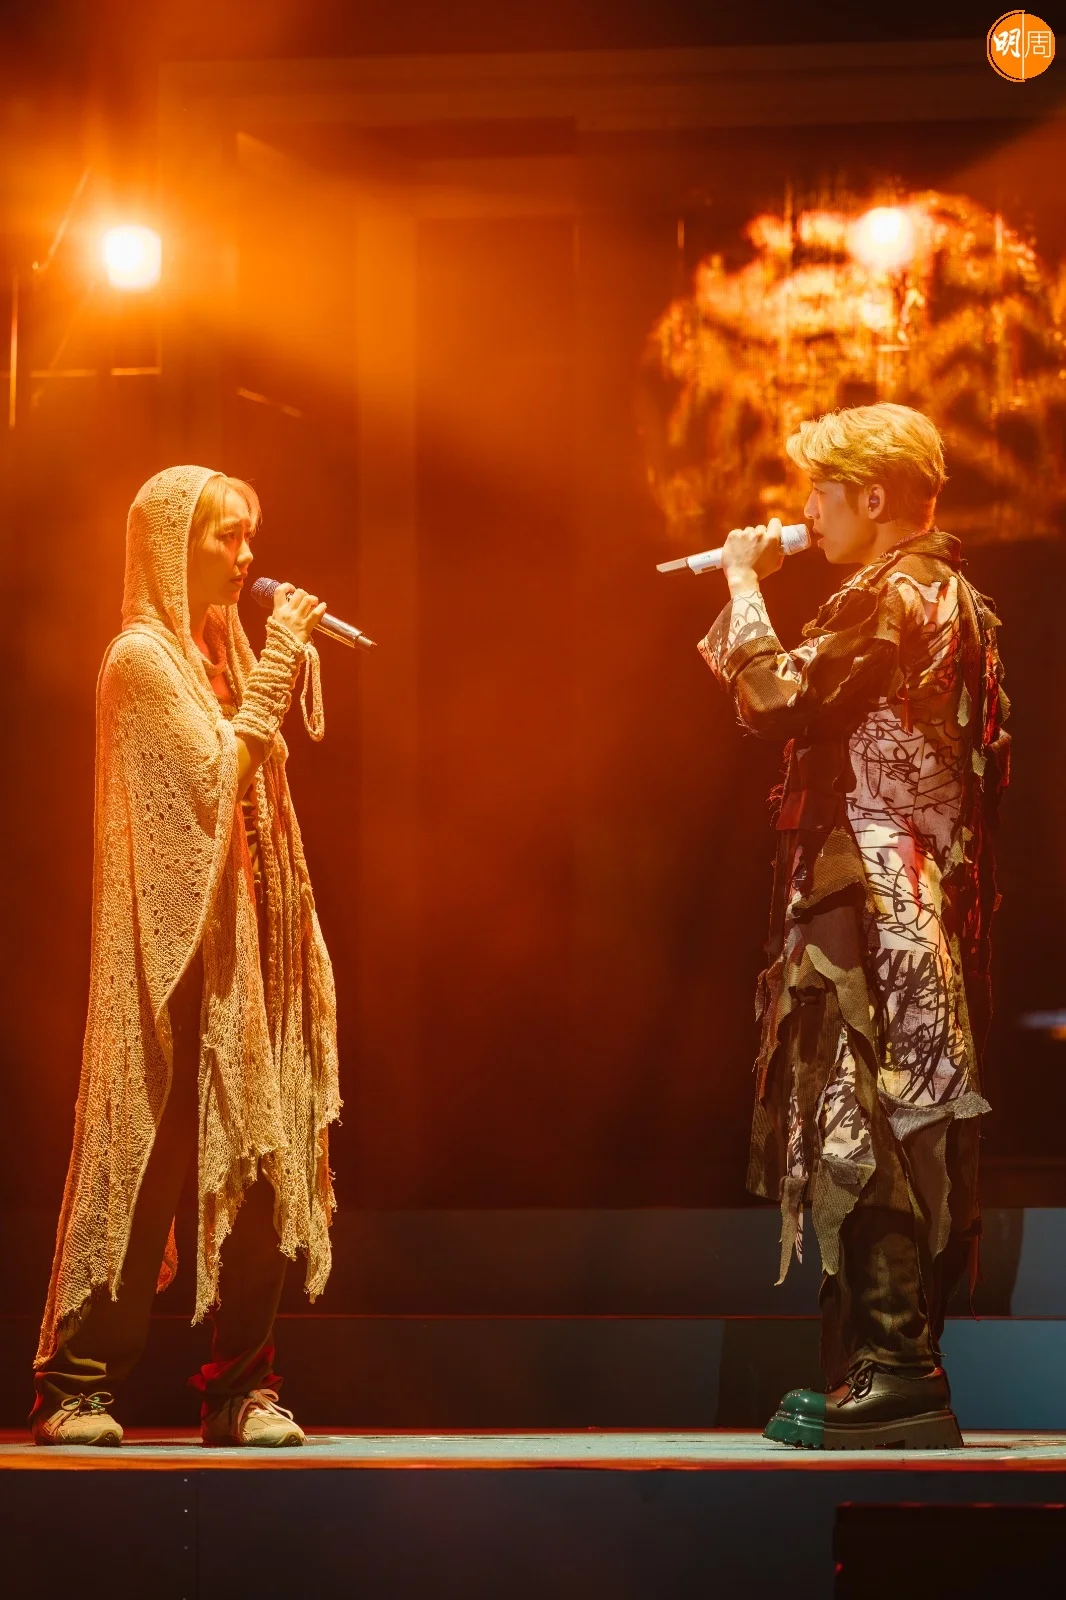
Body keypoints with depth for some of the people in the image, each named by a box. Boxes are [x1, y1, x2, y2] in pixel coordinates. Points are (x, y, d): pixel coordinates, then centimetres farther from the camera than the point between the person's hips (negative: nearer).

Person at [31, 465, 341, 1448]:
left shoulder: (220, 650, 18)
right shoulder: (142, 657, -7)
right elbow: (215, 774, -16)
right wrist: (275, 665, -12)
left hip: (246, 938, 8)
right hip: (178, 944, -8)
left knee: (264, 1162, 2)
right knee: (147, 1153, -9)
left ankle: (243, 1386, 5)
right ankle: (77, 1384, -4)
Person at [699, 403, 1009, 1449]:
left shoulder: (891, 596, -11)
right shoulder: (948, 597, 19)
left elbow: (775, 700, -19)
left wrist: (745, 586, -5)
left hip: (874, 902, -10)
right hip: (925, 900, 10)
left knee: (868, 1132, -10)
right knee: (901, 1135, 11)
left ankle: (892, 1374, -11)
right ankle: (893, 1370, 14)